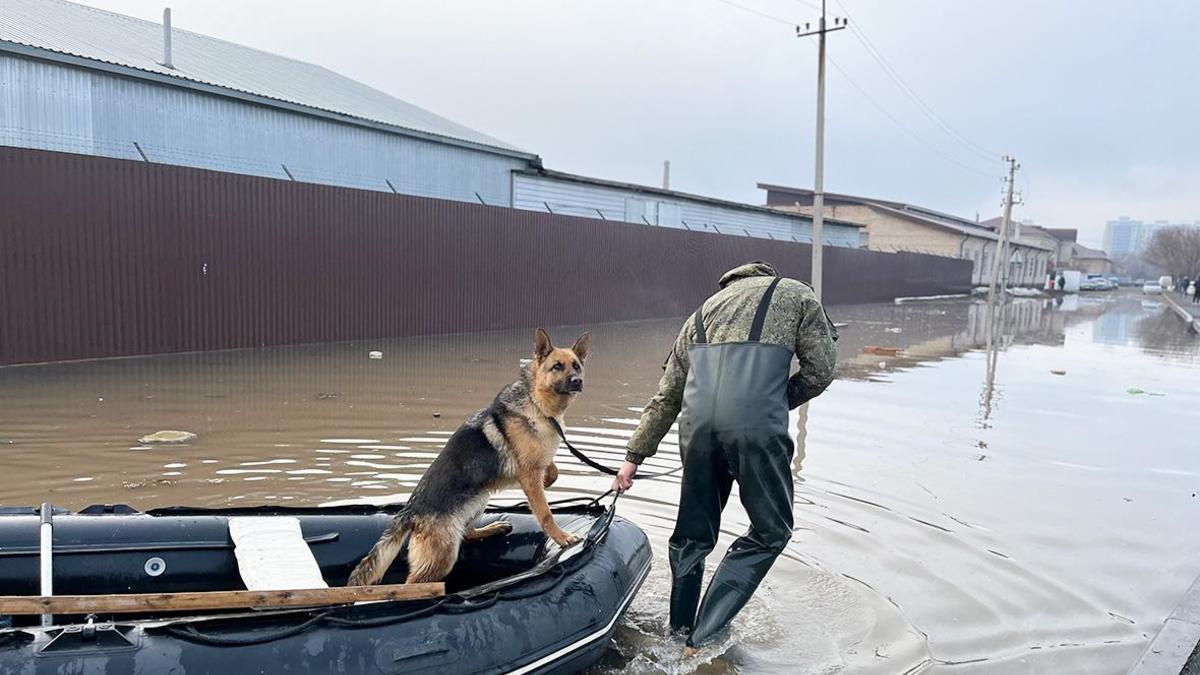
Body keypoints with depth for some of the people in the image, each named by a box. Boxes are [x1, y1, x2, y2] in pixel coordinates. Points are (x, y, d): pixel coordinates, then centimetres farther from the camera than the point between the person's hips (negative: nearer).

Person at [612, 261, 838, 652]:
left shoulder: (704, 312, 31)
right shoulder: (796, 295, 23)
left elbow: (665, 398, 30)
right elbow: (820, 369, 11)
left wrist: (635, 456, 34)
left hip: (698, 422, 4)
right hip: (756, 425, -4)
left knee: (694, 531, 20)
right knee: (771, 531, 12)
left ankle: (679, 631, 32)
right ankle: (704, 638, 8)